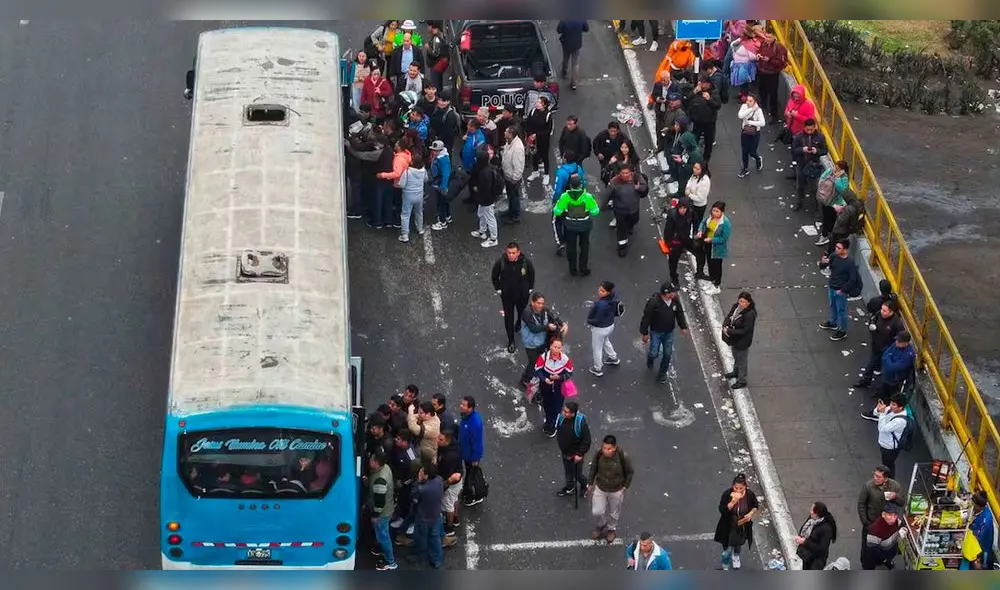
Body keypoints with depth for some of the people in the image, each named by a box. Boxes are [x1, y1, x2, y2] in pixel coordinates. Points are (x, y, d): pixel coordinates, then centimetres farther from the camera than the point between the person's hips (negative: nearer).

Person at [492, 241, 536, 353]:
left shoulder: (526, 261, -26)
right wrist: (498, 289, -5)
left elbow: (531, 274, -5)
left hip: (523, 293, 1)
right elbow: (494, 276, -7)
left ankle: (519, 323, 62)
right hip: (506, 294, -1)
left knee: (522, 312, 27)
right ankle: (510, 341, 29)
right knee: (509, 317, 10)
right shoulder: (500, 262, -27)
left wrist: (530, 288, 1)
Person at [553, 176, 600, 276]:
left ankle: (573, 269, 29)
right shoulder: (587, 196, -24)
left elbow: (557, 212, -17)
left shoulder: (565, 196, -23)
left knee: (571, 247, 20)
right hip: (585, 225, 0)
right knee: (584, 246, 23)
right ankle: (583, 268, 30)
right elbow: (595, 211, -17)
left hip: (570, 225, 0)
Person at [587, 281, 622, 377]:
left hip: (600, 329, -7)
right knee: (605, 341, 37)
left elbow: (597, 321, -31)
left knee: (597, 348, 19)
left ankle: (598, 370, 39)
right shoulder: (614, 296, -17)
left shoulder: (601, 304, -39)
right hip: (610, 325, 7)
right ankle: (614, 358, 57)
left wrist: (589, 321, -10)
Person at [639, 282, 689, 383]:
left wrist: (683, 327, 10)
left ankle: (662, 373, 34)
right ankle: (650, 359, 45)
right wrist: (645, 333, -13)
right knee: (654, 353, 6)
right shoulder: (654, 302, -28)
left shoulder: (675, 301, -13)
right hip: (656, 332, -4)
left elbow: (680, 313, 6)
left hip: (669, 333, 4)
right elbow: (646, 318, -19)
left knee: (667, 354, 12)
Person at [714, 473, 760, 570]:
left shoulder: (750, 494, -22)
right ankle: (725, 567, 38)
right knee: (727, 548, 12)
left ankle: (735, 557, 64)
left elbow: (756, 506, -2)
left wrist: (751, 514, -21)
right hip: (729, 527, -3)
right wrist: (733, 501, -41)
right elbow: (722, 510, -29)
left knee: (739, 544, 31)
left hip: (743, 526, 3)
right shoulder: (727, 494, -29)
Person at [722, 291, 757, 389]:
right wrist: (725, 326, -20)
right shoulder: (735, 307, -10)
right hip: (734, 340, 7)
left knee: (741, 360, 12)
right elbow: (728, 317, 0)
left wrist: (730, 331, -27)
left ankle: (742, 381, 30)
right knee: (736, 357, 30)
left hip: (742, 342, -7)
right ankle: (735, 372, 55)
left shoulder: (750, 315, -31)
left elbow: (744, 330, -26)